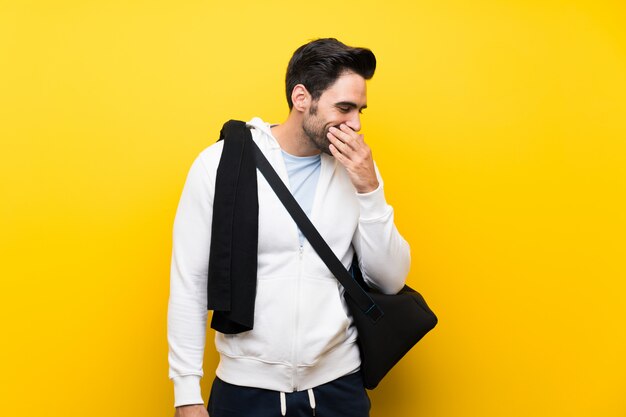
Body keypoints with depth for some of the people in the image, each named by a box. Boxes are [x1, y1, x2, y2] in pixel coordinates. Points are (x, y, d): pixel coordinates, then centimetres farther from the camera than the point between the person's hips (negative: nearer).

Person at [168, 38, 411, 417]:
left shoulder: (357, 169, 0)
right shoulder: (221, 163, -9)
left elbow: (391, 280, -1)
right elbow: (189, 283, -5)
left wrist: (368, 189, -12)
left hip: (339, 385, 3)